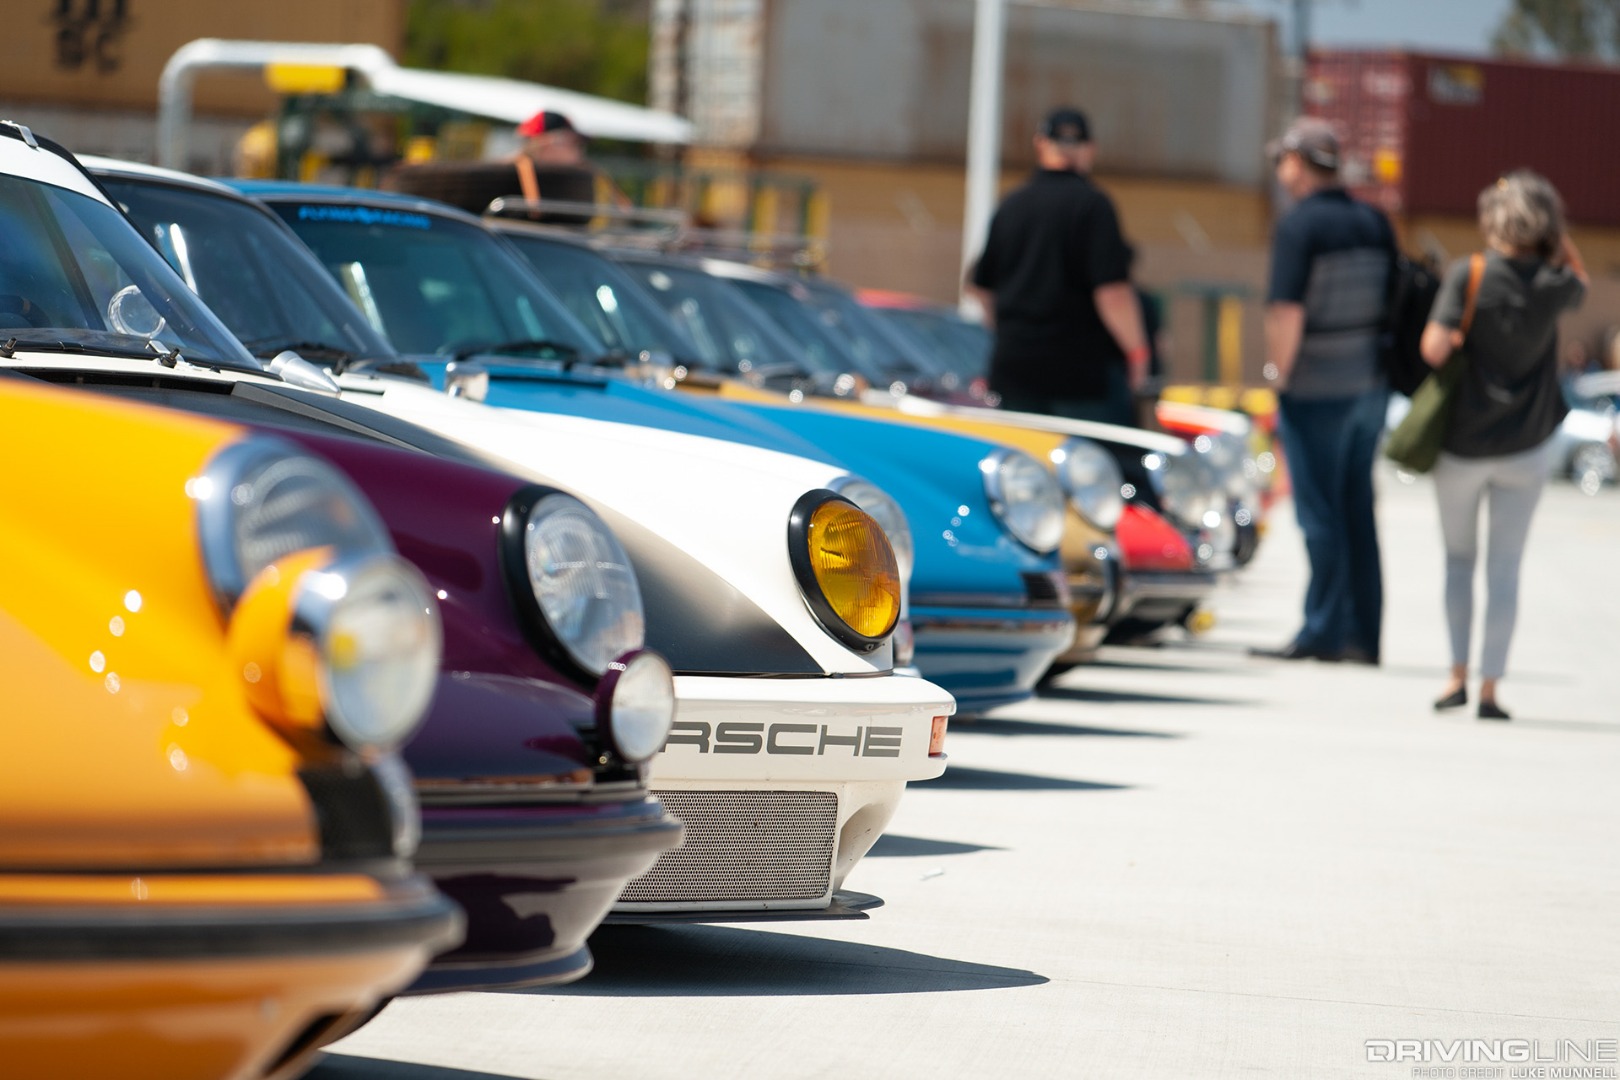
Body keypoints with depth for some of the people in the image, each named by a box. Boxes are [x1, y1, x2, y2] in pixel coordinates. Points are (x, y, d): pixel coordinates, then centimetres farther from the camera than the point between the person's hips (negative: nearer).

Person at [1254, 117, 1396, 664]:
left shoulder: (1299, 224, -13)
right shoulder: (1376, 223, 9)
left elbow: (1286, 312, -20)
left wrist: (1280, 372, -8)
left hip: (1316, 389, -7)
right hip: (1370, 385, 7)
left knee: (1320, 513, -1)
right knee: (1358, 512, 12)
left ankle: (1324, 630, 2)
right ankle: (1362, 635, 14)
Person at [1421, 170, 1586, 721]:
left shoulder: (1467, 276, -11)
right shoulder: (1553, 284, -4)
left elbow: (1434, 348, -19)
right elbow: (1580, 280, 21)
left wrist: (1450, 338, 2)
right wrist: (1555, 231, 9)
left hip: (1461, 443, -1)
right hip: (1525, 447, 1)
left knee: (1459, 558, 15)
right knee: (1505, 567, 4)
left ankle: (1458, 675, 12)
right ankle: (1490, 686, 2)